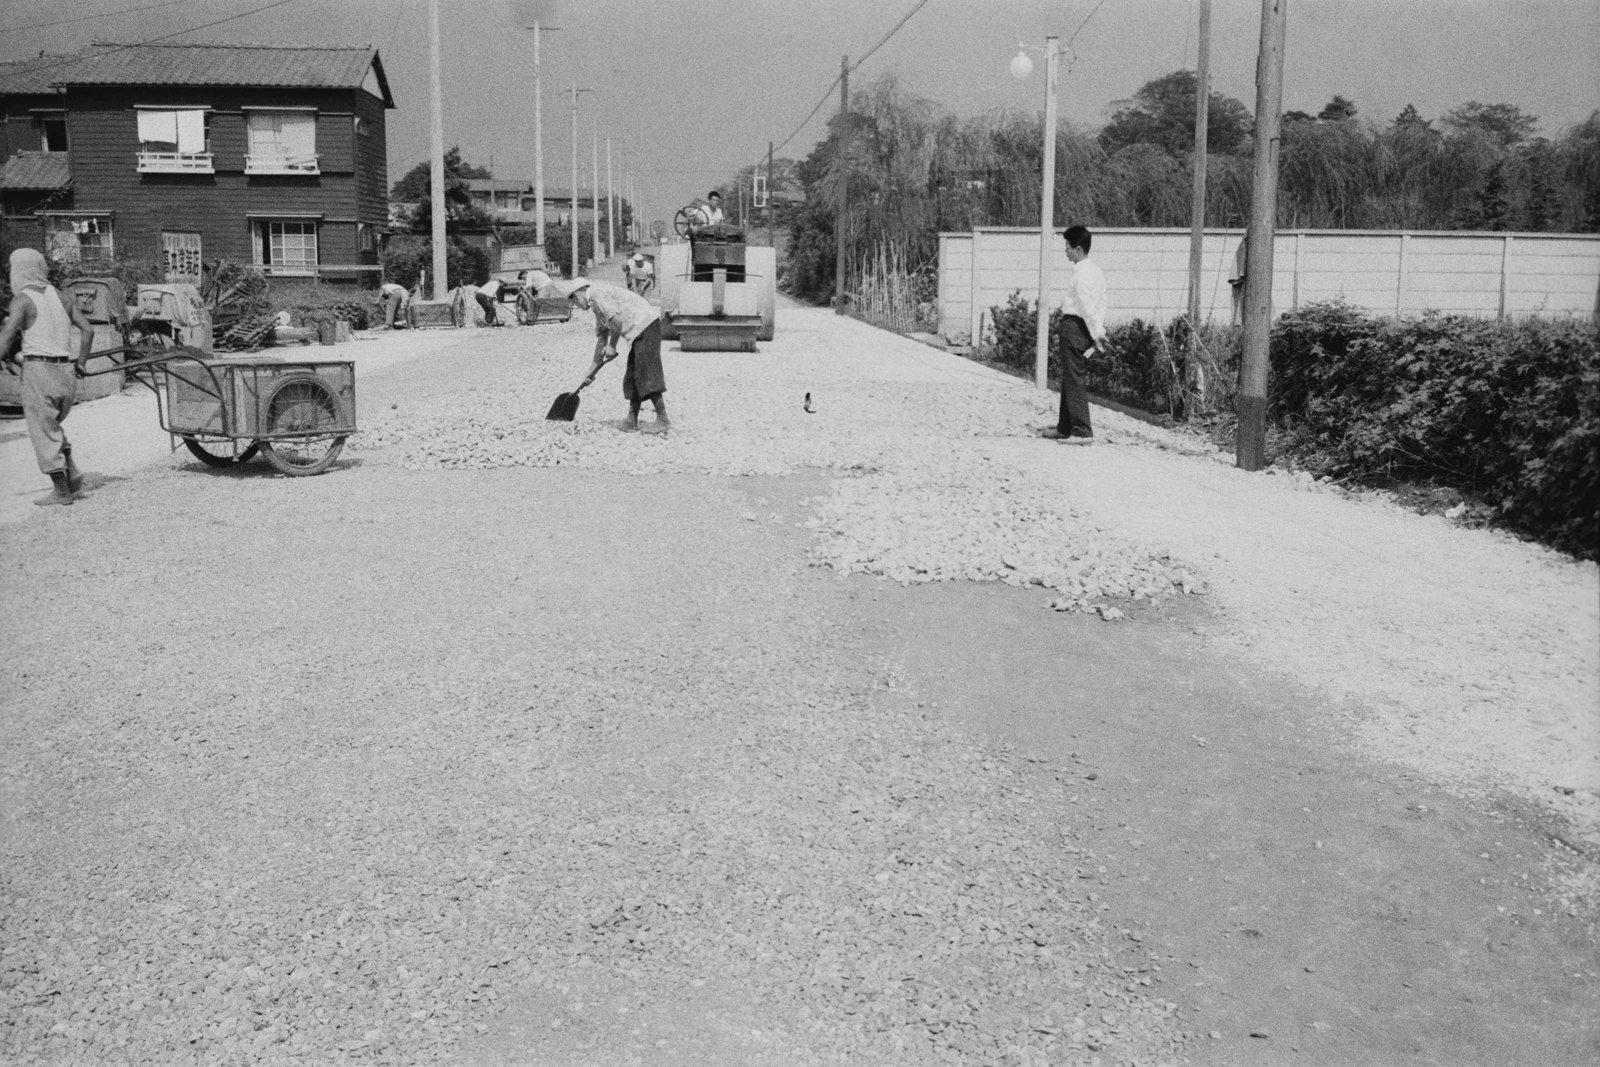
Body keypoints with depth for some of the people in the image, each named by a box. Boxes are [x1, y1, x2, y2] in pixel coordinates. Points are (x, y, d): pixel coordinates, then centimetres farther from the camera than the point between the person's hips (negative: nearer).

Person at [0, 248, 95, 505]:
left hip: (38, 368, -6)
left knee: (42, 431, 3)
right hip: (66, 372, 6)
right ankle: (72, 474, 7)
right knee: (52, 426, 22)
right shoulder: (58, 296, 12)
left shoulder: (22, 300, -6)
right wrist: (81, 363, 12)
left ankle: (61, 489, 0)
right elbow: (88, 329, 7)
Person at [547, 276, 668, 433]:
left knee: (647, 375, -13)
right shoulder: (596, 305, 22)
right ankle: (632, 420, 15)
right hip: (640, 332, 10)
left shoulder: (597, 293, -10)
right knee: (632, 377, 11)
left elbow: (617, 321, -21)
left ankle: (662, 420, -14)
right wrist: (594, 368, 29)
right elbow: (601, 337, 28)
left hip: (646, 325, -10)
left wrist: (612, 346, -9)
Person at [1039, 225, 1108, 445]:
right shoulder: (1095, 270, 13)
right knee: (1069, 379, 18)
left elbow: (1087, 306, -20)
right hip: (1084, 328, 10)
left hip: (1075, 326, -10)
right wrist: (1099, 330, 11)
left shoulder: (1081, 274, -16)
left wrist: (1096, 333, -18)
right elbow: (1100, 303, 13)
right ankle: (1064, 428, 28)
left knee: (1075, 380, -7)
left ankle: (1082, 432, -6)